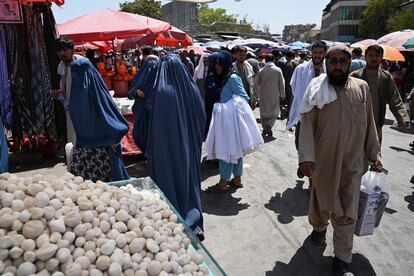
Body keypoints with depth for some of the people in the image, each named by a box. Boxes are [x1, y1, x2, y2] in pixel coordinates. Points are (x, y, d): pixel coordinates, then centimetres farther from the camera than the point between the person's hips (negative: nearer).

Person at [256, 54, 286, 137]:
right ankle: (269, 125, -15)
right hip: (274, 95, -1)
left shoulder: (261, 71, -4)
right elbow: (281, 83, -3)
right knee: (275, 111, 8)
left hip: (263, 94, 1)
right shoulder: (278, 70, -6)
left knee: (264, 112, 12)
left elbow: (257, 82, 4)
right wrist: (282, 94, 6)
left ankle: (265, 129, 17)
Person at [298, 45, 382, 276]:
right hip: (323, 159, -1)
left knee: (347, 213, 4)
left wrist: (374, 155, 9)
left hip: (353, 162, 1)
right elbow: (307, 124, -10)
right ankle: (319, 227, 49)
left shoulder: (362, 87, 1)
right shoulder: (317, 88, -6)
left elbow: (369, 124, 8)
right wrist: (306, 157, -18)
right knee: (321, 199, 18)